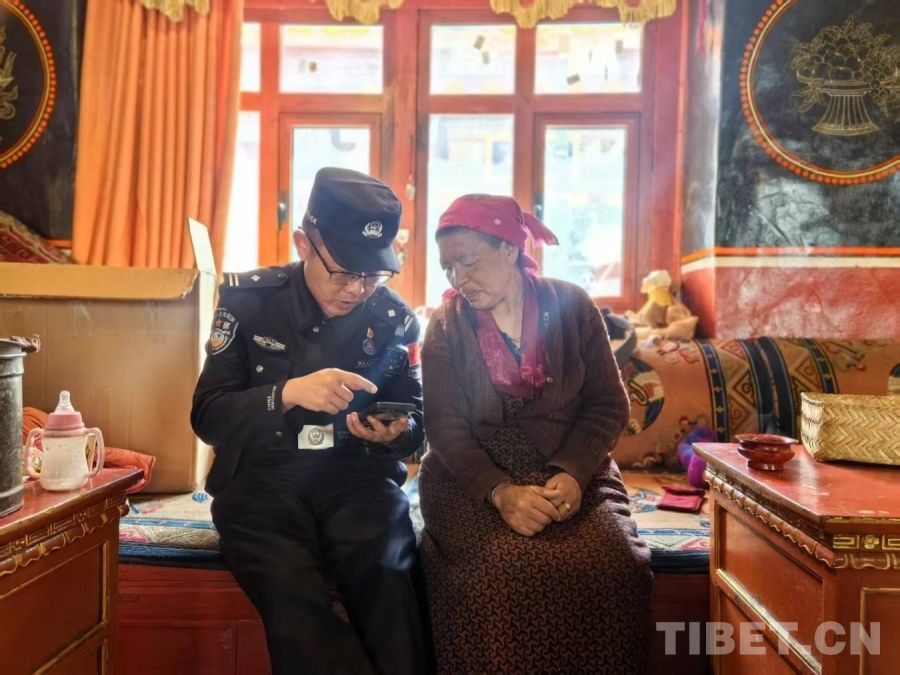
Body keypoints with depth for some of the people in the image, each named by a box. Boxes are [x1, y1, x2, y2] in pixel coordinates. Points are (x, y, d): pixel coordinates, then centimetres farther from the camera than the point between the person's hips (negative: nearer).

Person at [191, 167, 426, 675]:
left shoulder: (396, 318, 2)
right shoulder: (248, 299, -2)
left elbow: (416, 425, 10)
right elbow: (207, 415, -5)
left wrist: (395, 434, -16)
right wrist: (288, 394, -24)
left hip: (357, 475, 1)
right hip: (262, 477, 0)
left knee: (387, 580, -30)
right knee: (293, 594, -31)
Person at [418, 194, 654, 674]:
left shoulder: (571, 306, 1)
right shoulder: (446, 326, 0)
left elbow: (608, 405, 0)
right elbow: (446, 427, -6)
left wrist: (572, 473, -17)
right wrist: (498, 491, -23)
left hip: (572, 470, 1)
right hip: (473, 478, -1)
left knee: (612, 565, -25)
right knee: (495, 570, -29)